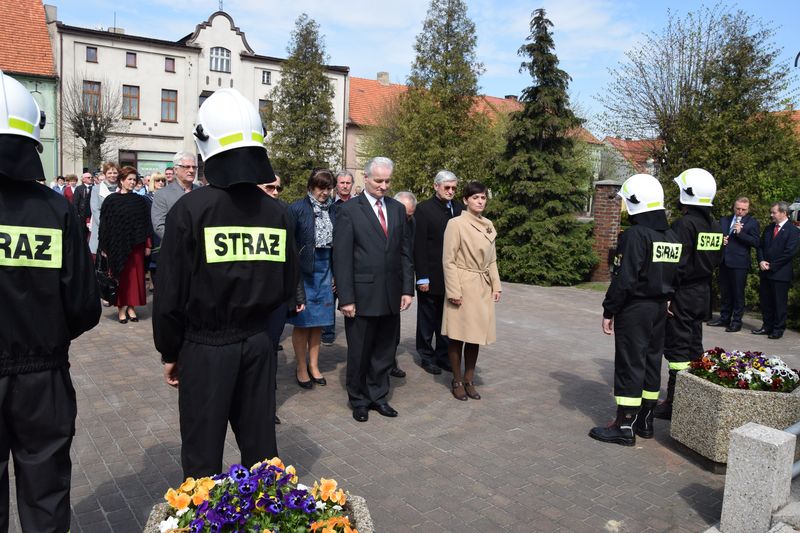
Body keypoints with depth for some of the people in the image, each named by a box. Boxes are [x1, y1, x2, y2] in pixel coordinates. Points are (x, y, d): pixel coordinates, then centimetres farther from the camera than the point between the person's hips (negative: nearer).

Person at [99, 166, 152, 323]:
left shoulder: (140, 201, 7)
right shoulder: (111, 200, -1)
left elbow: (146, 223, 7)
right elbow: (105, 224, -1)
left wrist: (147, 245, 2)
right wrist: (105, 247, -5)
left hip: (136, 245, 2)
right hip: (118, 245, -2)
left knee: (135, 276, 4)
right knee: (121, 276, 3)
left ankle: (131, 307, 14)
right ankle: (121, 308, 10)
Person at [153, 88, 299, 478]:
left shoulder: (190, 208, -13)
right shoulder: (276, 211, 0)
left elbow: (170, 293, -9)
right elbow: (287, 288, 6)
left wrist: (169, 352, 4)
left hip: (205, 349, -4)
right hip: (258, 344, 4)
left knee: (202, 460, 10)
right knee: (261, 451, 17)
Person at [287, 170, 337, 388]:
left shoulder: (333, 210, 5)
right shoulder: (297, 208, -6)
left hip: (325, 270, 4)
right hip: (303, 270, -4)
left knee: (318, 321, 11)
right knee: (302, 321, 4)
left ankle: (313, 365, 24)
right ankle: (301, 368, 18)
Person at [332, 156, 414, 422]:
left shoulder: (397, 209, 10)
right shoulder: (349, 209, -5)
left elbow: (405, 251, 11)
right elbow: (341, 257, -8)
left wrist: (407, 289, 4)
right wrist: (346, 298, -12)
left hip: (391, 295, 4)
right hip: (362, 295, -4)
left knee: (384, 351, 14)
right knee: (359, 353, 9)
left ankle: (378, 396, 31)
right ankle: (359, 400, 28)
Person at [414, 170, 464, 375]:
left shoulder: (459, 208, 6)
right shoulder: (424, 209, -7)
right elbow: (419, 246, -9)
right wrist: (422, 277, -13)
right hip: (431, 276, -4)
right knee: (428, 319, 9)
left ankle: (443, 356, 25)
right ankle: (427, 356, 23)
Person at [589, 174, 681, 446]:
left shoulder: (635, 235, -18)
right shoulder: (672, 237, 9)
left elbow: (623, 279, -21)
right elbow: (674, 277, 12)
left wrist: (608, 311, -14)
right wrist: (664, 301, 17)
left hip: (634, 309, -8)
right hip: (660, 308, 8)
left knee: (629, 364, -2)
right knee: (652, 361, 15)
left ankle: (625, 426, 5)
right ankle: (645, 420, 25)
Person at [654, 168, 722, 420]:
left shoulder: (684, 224, -17)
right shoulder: (715, 227, 9)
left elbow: (677, 264, -20)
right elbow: (715, 262, 14)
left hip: (682, 295, -8)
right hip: (703, 294, 8)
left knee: (677, 347, -3)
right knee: (694, 346, 16)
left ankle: (675, 402, 2)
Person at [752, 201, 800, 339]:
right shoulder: (768, 228, 13)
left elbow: (789, 253, -13)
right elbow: (760, 246, 13)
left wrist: (771, 266, -13)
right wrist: (761, 261, -3)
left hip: (780, 273, -6)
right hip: (765, 271, 6)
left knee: (779, 303, 1)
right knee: (765, 301, 11)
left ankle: (778, 329, 10)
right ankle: (767, 326, 21)